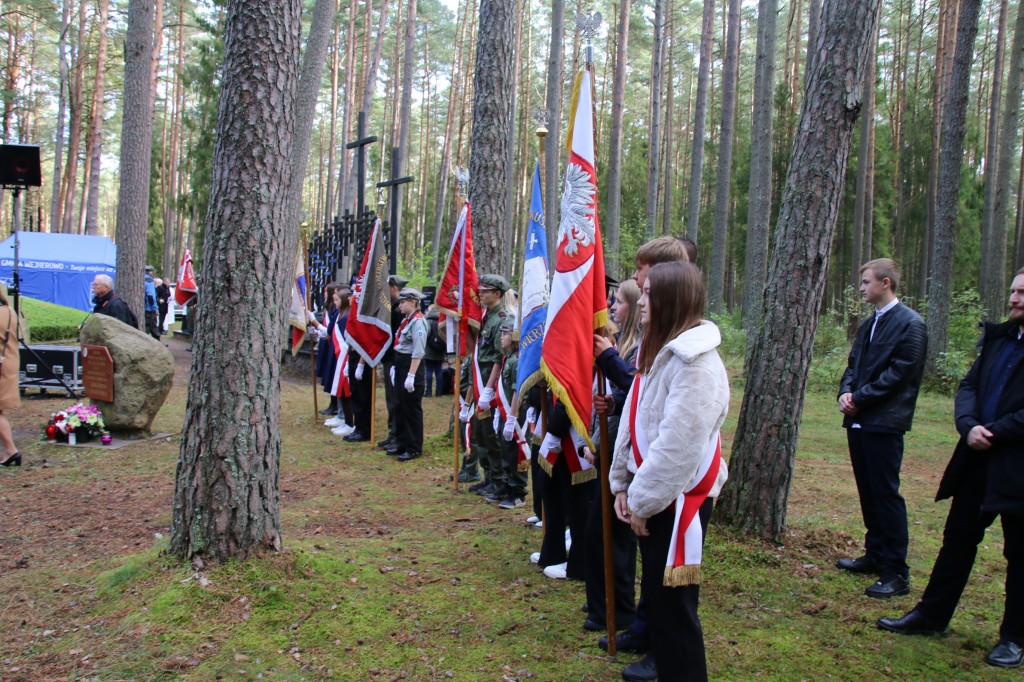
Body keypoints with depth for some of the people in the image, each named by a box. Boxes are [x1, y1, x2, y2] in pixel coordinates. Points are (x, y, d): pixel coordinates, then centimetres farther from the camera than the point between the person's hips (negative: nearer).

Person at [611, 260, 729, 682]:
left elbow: (678, 445, -24)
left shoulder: (696, 363, -20)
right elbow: (633, 419, 12)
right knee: (656, 595, 19)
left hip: (677, 499, -9)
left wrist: (642, 500, -17)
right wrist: (623, 484, 8)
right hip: (650, 493, 9)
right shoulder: (659, 351, 11)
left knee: (673, 602, 0)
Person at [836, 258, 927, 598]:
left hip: (884, 423, -8)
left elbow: (899, 373, -15)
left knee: (886, 493, -6)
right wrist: (846, 392, -2)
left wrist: (860, 398, -14)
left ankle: (896, 573, 0)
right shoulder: (868, 324, 17)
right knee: (868, 491, 15)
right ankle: (875, 554, 27)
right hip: (859, 420, 8)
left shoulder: (910, 324, -9)